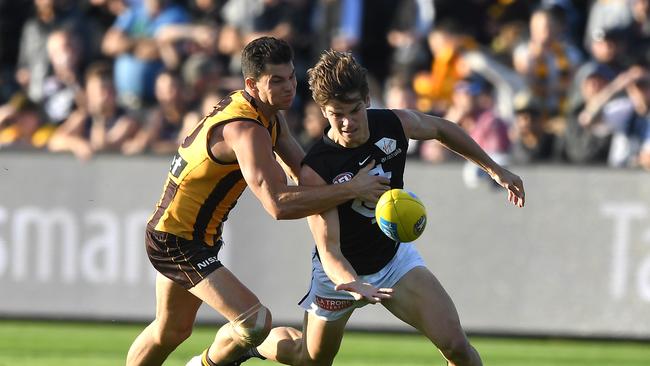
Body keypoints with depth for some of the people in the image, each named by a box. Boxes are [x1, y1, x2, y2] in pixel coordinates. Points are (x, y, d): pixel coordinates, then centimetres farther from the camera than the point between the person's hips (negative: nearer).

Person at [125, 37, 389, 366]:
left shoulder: (270, 115, 3)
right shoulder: (246, 129, -29)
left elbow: (302, 169, 13)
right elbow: (278, 205, -37)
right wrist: (351, 189, -34)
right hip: (178, 242, -11)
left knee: (170, 332, 27)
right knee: (255, 322, -22)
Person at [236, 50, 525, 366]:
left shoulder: (395, 124, -18)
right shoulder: (315, 171, -31)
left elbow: (441, 129, 6)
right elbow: (328, 248, -35)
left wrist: (494, 169, 12)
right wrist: (352, 285, -56)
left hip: (395, 256, 3)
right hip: (342, 272, -3)